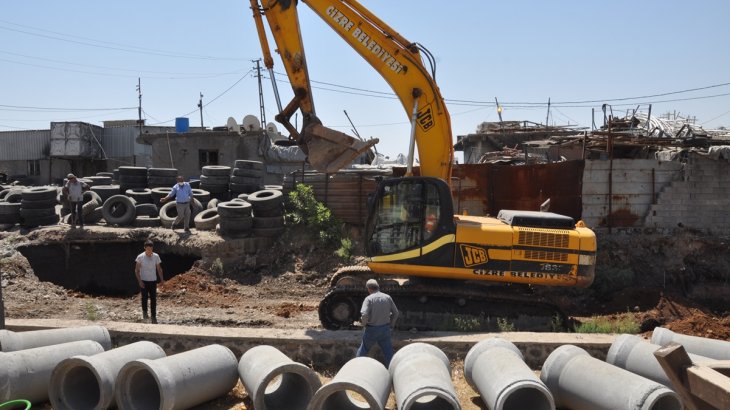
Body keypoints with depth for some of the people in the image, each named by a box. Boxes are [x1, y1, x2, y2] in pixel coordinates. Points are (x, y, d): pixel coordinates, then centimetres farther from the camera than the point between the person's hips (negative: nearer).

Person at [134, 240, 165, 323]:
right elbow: (137, 270, -5)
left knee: (153, 299, 1)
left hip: (153, 281, 2)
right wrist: (139, 281, -14)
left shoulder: (156, 256, -2)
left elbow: (159, 269, 6)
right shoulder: (140, 257, -9)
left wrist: (162, 279, -2)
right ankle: (144, 312, 30)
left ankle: (154, 316, 9)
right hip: (144, 281, -2)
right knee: (144, 298, 4)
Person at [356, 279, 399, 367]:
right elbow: (395, 313, 5)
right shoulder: (387, 297, 0)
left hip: (372, 330, -3)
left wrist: (364, 323, -6)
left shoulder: (369, 298, -13)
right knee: (388, 353, 11)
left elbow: (364, 314, -26)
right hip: (385, 329, 3)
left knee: (363, 350, 17)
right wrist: (391, 325, 17)